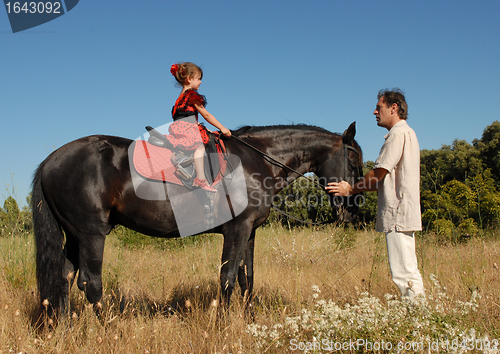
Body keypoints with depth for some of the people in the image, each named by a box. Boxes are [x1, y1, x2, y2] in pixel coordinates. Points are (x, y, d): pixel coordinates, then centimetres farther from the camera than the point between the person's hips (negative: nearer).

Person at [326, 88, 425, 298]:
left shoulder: (398, 134, -11)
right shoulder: (405, 133, 21)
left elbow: (378, 174, -13)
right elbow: (385, 179, 21)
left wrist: (351, 189, 0)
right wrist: (355, 187, 16)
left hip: (398, 213, -11)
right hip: (401, 213, 11)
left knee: (404, 272, -9)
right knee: (407, 271, 12)